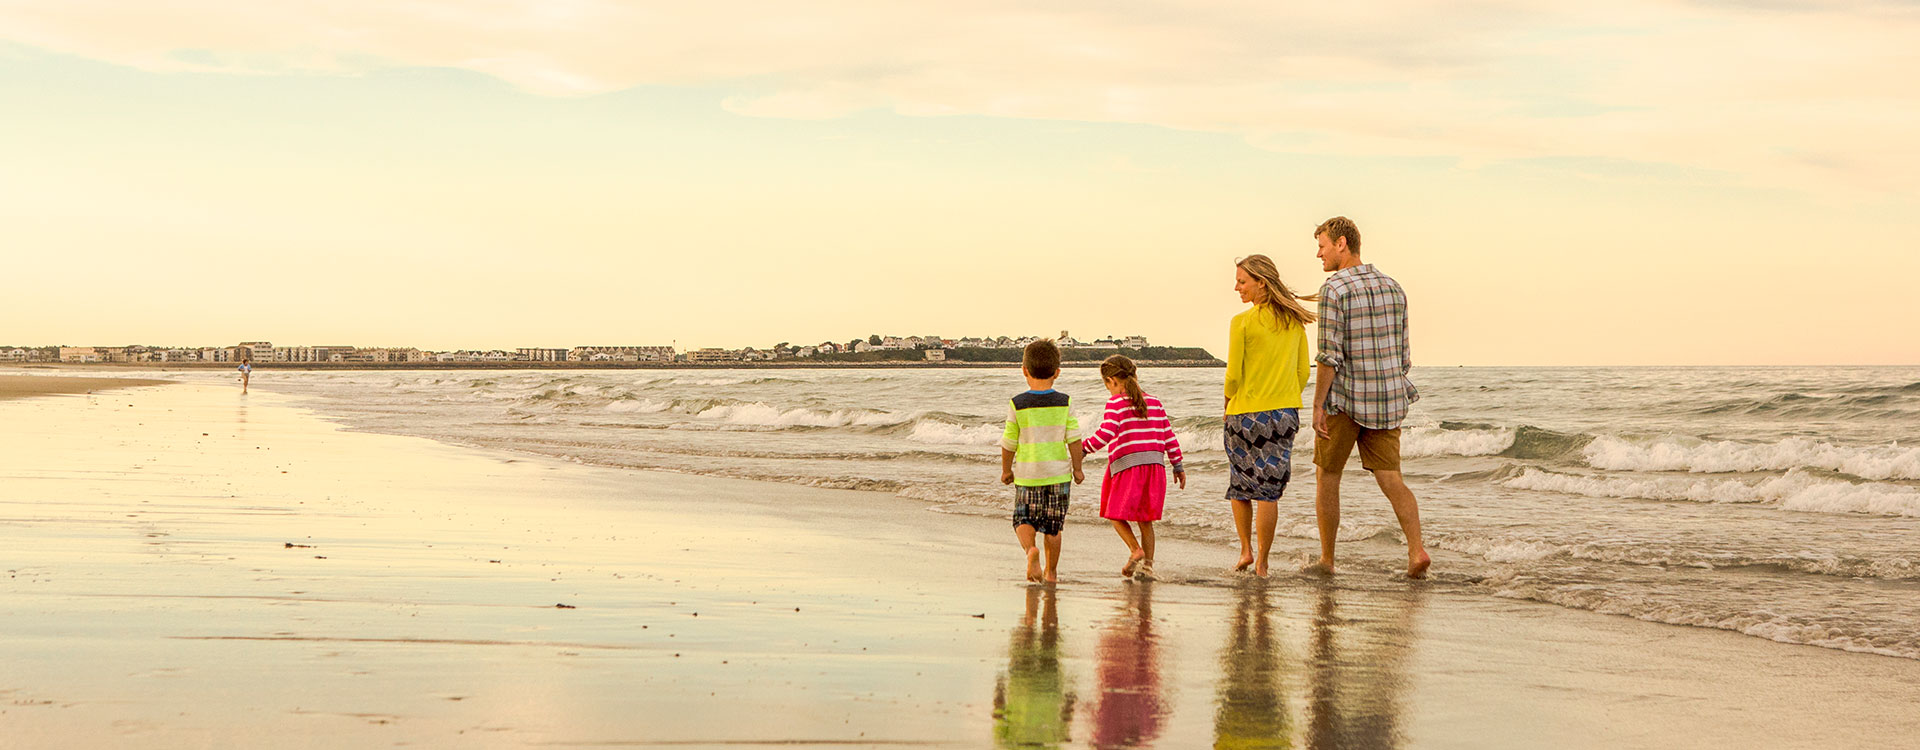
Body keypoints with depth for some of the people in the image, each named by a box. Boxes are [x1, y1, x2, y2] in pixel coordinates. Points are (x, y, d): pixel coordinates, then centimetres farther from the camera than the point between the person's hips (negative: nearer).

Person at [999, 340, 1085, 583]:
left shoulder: (1017, 405, -7)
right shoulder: (1065, 403, -5)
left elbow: (1009, 442, -1)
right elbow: (1074, 439, -4)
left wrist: (1006, 470, 14)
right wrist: (1077, 469, 8)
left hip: (1027, 474, -1)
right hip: (1058, 472, 1)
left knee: (1024, 520, 10)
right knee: (1053, 526, 12)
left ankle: (1031, 548, -19)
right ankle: (1051, 572, 16)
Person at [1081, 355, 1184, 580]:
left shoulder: (1116, 404, -6)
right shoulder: (1155, 403, 12)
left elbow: (1105, 434, -17)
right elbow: (1169, 435, 13)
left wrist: (1083, 447, -5)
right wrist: (1178, 466, 19)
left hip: (1126, 465, -5)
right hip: (1155, 464, 5)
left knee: (1116, 515, 8)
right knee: (1145, 519, 12)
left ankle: (1135, 550, -12)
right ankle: (1147, 565, 6)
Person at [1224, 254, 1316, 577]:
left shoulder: (1242, 322, -11)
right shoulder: (1294, 321, 4)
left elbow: (1233, 375, -9)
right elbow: (1303, 372, 8)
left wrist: (1229, 403, 9)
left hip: (1245, 415, -4)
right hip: (1285, 415, 4)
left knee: (1239, 484, 16)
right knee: (1269, 490, 4)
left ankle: (1246, 550, 14)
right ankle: (1261, 563, 3)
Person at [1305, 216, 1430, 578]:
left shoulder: (1334, 290, -12)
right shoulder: (1393, 288, 9)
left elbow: (1329, 354, -17)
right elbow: (1403, 353, 12)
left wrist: (1318, 405, -13)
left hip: (1344, 399, -5)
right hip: (1387, 398, 5)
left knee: (1326, 478, 10)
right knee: (1390, 479, 3)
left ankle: (1326, 560, 15)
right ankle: (1417, 551, -15)